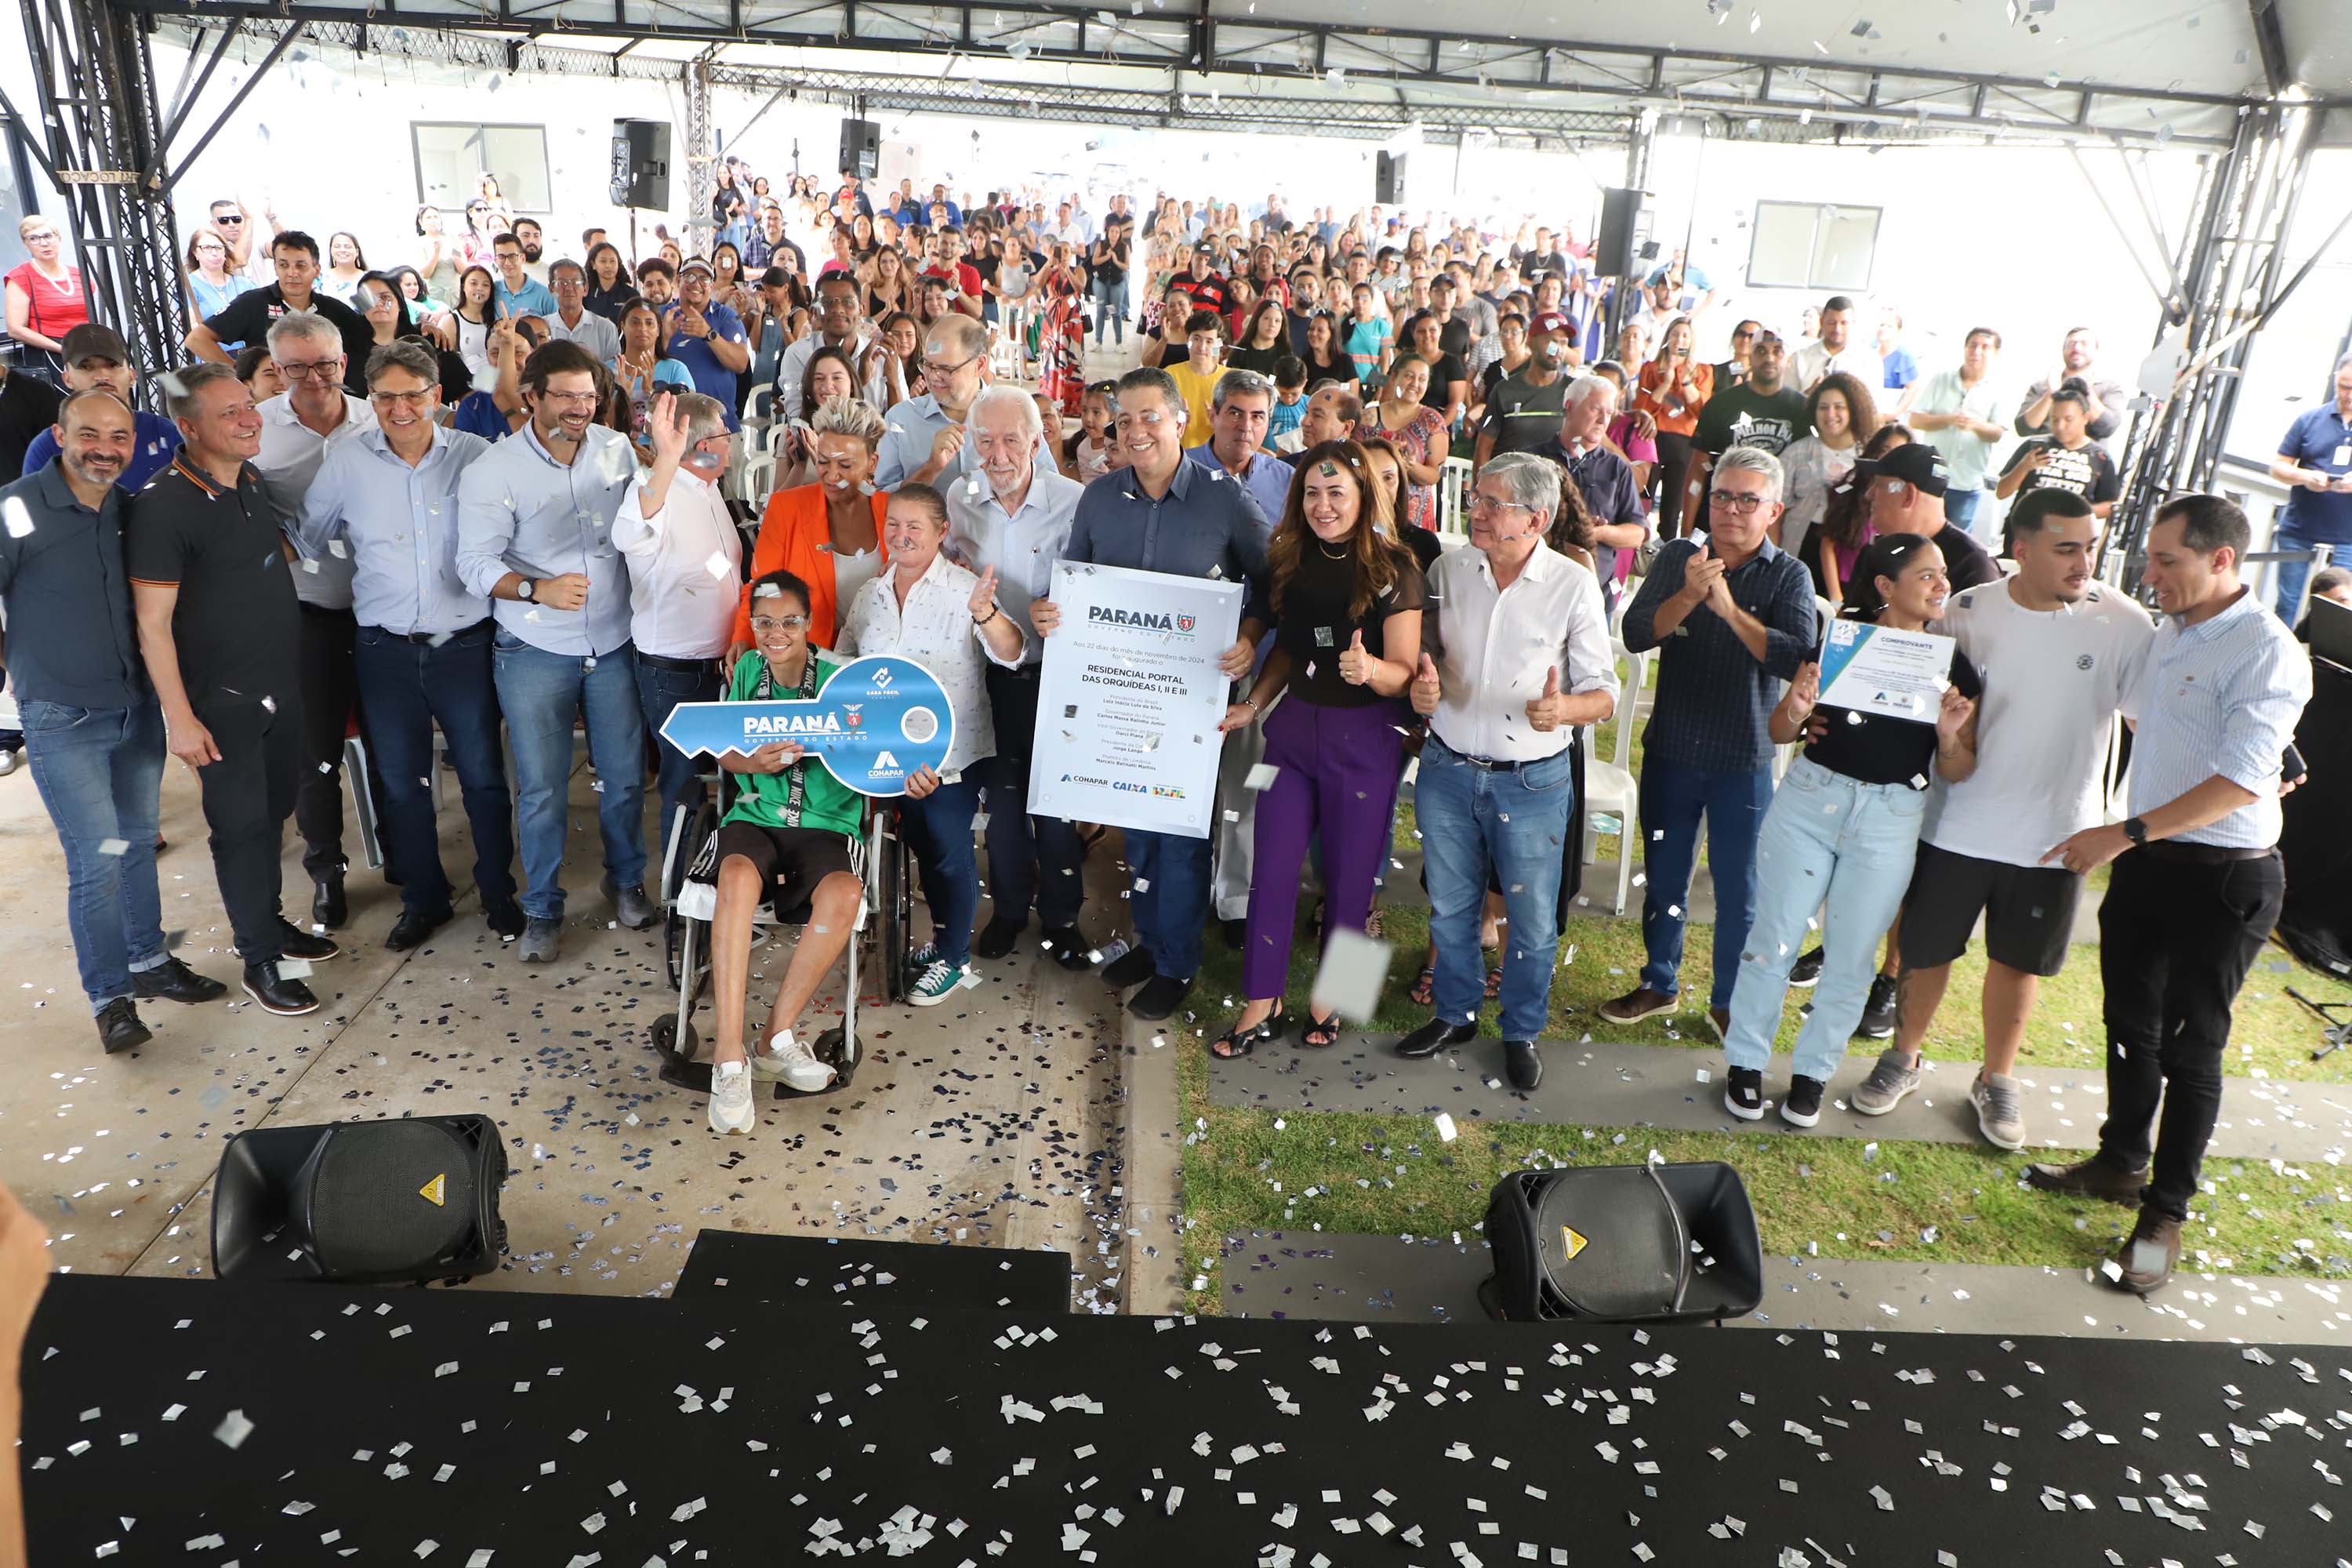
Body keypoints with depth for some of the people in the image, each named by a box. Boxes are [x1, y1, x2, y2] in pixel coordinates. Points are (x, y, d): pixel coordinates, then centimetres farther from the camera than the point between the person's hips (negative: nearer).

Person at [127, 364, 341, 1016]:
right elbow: (152, 623, -17)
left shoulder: (253, 481, 5)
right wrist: (178, 717, -18)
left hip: (282, 686, 7)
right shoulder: (162, 507, -18)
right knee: (241, 826, 2)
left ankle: (271, 921, 35)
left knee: (274, 811, 18)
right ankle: (260, 960, 14)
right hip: (221, 701, -7)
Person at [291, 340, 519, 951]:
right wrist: (367, 561, 5)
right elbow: (310, 537, 11)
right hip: (385, 650, 2)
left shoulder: (475, 455, -4)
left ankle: (499, 891, 28)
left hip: (465, 643, -2)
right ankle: (423, 899, 30)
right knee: (400, 782, 13)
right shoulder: (345, 459, -1)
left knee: (484, 775, 8)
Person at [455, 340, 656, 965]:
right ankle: (543, 909, 21)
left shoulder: (617, 449, 1)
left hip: (616, 643, 3)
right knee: (541, 789, 3)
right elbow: (476, 562, -13)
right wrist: (538, 589, -29)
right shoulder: (493, 471, -9)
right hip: (535, 652, -2)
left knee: (625, 775, 10)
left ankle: (626, 881, 33)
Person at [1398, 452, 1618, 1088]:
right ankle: (1455, 1014, 39)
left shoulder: (1574, 585, -10)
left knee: (1533, 921, 9)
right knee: (1450, 906, 17)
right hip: (1447, 770, 3)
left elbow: (1604, 694, -7)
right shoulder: (1448, 569, -1)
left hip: (1532, 780, -3)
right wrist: (1421, 685, -12)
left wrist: (1563, 709, -29)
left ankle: (1522, 1031, 32)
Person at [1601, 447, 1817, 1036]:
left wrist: (1731, 610, -29)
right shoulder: (1678, 557, 0)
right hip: (1671, 751, 2)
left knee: (1738, 890, 9)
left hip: (1744, 761, -2)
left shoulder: (1788, 576, -6)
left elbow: (1800, 659, -21)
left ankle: (1729, 1002, 27)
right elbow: (1636, 634, -12)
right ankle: (1659, 984, 35)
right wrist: (1688, 597, -27)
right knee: (1664, 877, 16)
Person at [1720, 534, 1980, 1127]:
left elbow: (1956, 773, 4)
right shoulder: (1838, 639, -4)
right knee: (1773, 940, 3)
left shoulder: (1953, 666, 1)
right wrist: (1796, 711, -22)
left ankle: (1812, 1072, 27)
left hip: (1891, 818, 2)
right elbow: (1780, 733, 0)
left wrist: (1950, 735, -17)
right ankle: (1746, 1062, 20)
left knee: (1850, 959, 9)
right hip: (1809, 799, -1)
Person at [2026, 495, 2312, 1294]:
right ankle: (2121, 1162, 37)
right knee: (2131, 1024, 19)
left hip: (2222, 878, -7)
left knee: (2190, 1046, 5)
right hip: (2146, 861, 7)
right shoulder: (2168, 635, 7)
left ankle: (2165, 1212, 19)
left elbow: (2239, 784, -24)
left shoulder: (2266, 651, -17)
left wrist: (2125, 833, -28)